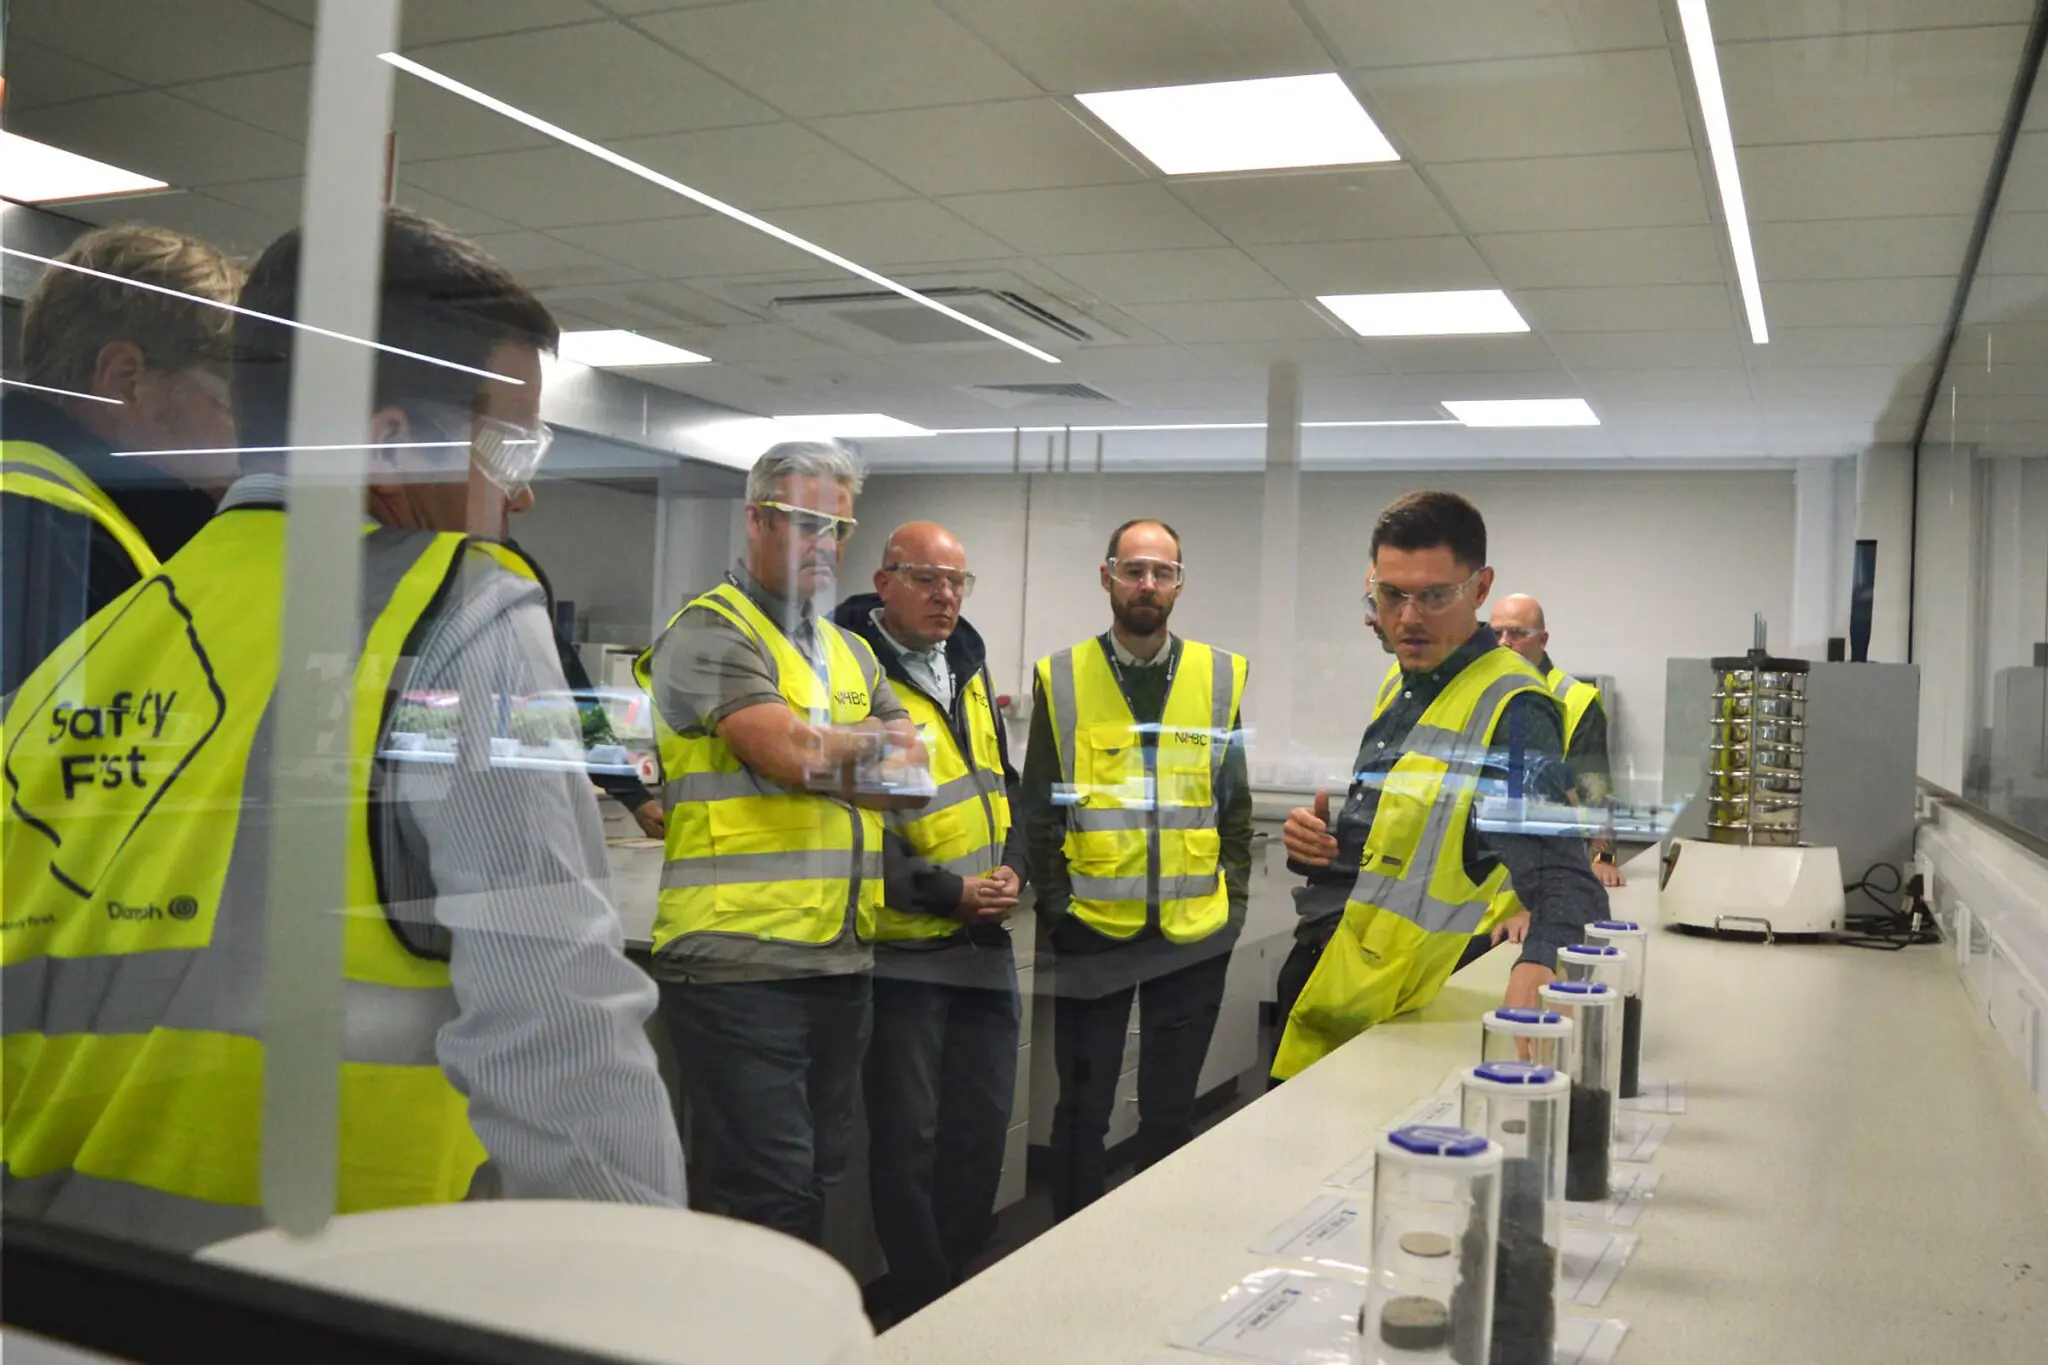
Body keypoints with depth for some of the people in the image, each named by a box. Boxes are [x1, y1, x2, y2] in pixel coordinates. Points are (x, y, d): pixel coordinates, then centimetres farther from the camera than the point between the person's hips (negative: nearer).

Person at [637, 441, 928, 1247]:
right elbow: (791, 751, -19)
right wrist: (875, 745, 1)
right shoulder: (711, 631, -5)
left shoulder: (850, 653, 19)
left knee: (815, 1181, 15)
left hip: (840, 961, 8)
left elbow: (914, 780, 9)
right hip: (739, 961, -7)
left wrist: (820, 763, -9)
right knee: (764, 1193, -5)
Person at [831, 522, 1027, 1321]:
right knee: (909, 1137, 3)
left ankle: (963, 1286, 29)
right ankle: (921, 1308, 18)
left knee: (982, 1128, 14)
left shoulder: (968, 669, 11)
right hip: (904, 947, -7)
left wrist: (1013, 868, 1)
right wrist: (947, 893, -18)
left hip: (986, 945, 8)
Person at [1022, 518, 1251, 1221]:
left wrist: (1233, 897, 3)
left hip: (1194, 931, 1)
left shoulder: (1219, 676, 4)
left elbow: (1234, 801, 9)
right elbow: (1039, 809, 2)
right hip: (1092, 928, -1)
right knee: (1083, 1108, 9)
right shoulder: (1061, 678, -1)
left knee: (1170, 1110, 13)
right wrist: (1054, 906, -4)